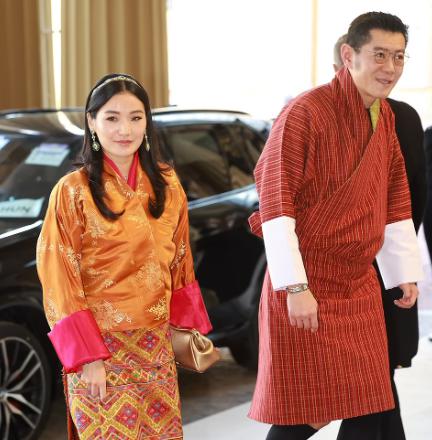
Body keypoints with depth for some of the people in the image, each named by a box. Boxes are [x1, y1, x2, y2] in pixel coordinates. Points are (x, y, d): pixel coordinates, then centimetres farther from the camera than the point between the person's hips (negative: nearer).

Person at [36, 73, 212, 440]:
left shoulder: (166, 184, 4)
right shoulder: (73, 191, -10)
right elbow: (60, 279, -11)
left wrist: (190, 326, 9)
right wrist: (86, 357, -15)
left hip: (157, 344, 5)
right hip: (101, 345, -5)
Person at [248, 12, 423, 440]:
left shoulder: (385, 116, 8)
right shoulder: (305, 112, -16)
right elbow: (274, 198, -20)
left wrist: (405, 272, 15)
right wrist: (295, 287, -22)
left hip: (360, 285, 7)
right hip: (307, 285, -7)